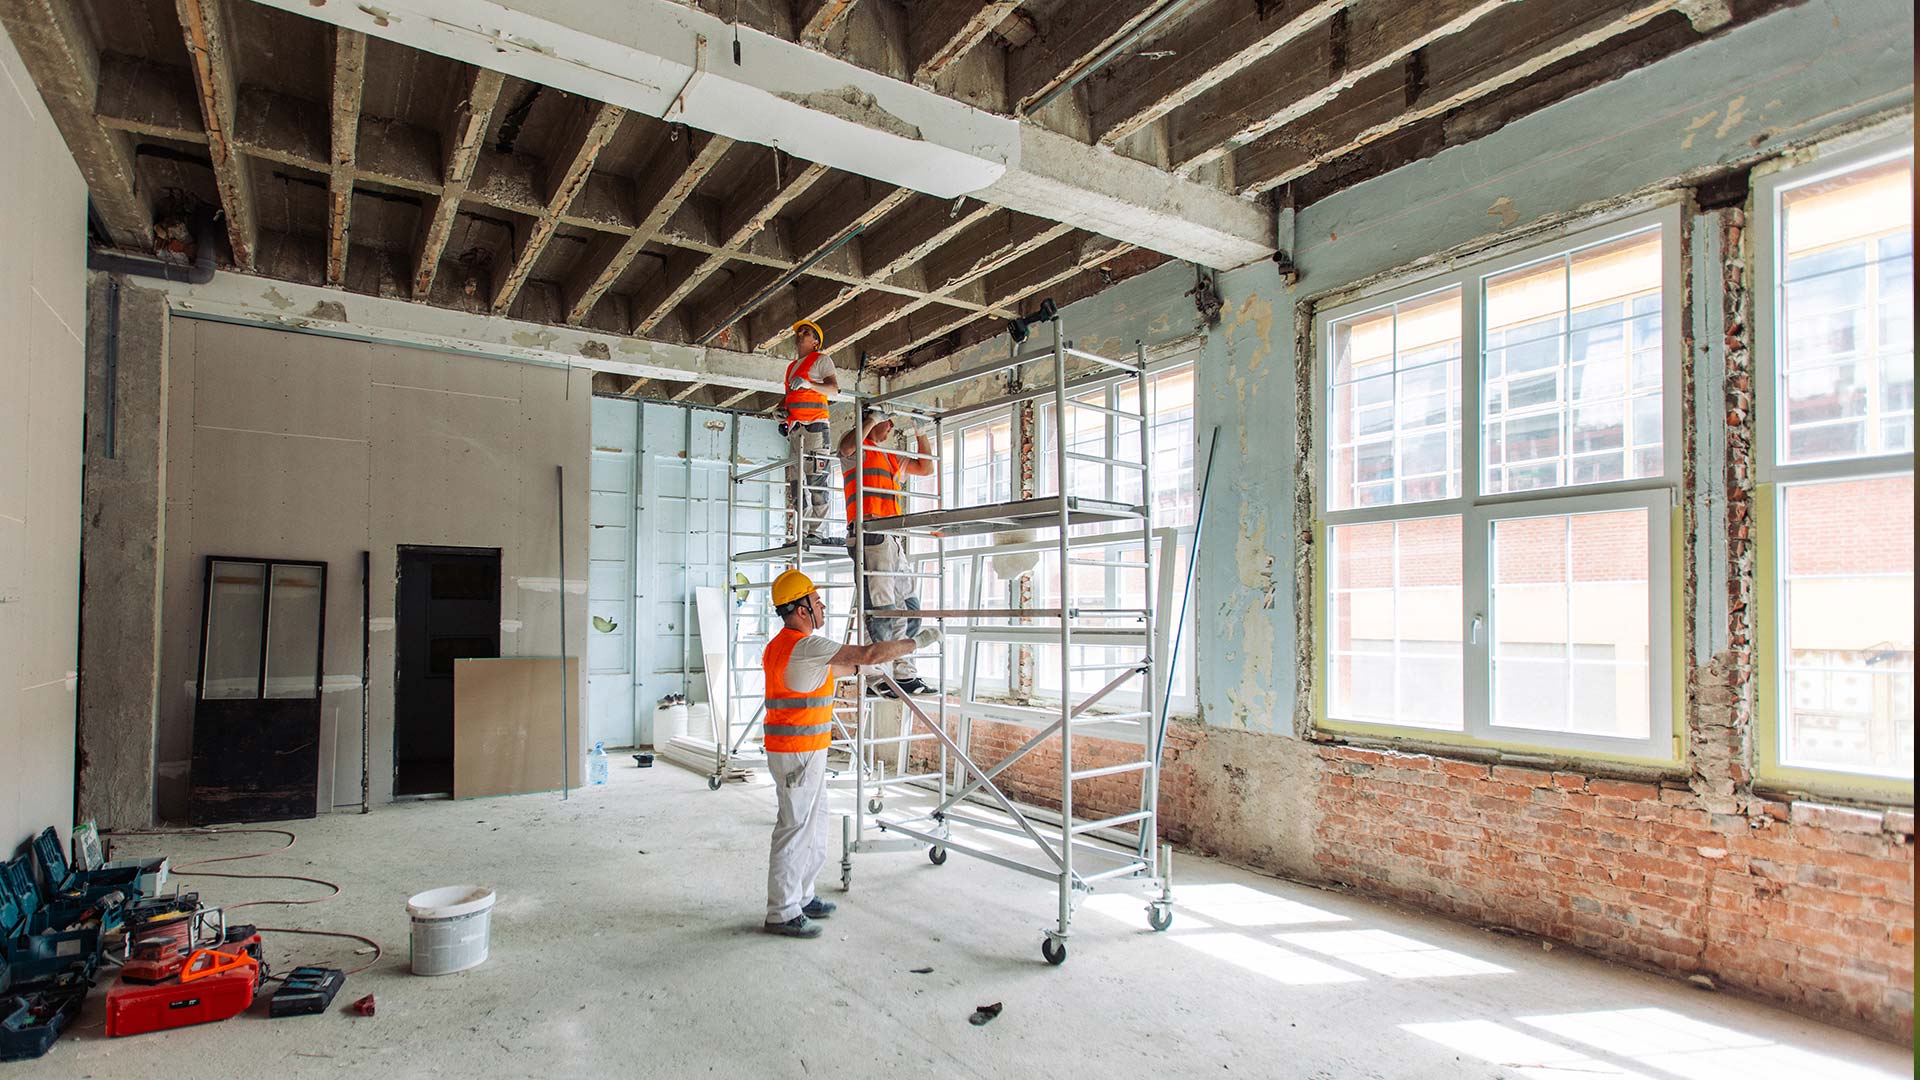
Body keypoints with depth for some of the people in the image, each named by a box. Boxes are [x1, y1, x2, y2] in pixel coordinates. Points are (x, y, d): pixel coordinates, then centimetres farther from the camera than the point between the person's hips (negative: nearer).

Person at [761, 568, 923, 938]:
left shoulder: (779, 645, 13)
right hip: (798, 751, -10)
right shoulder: (806, 645, -19)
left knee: (814, 824, 18)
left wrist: (860, 667, 26)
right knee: (795, 828, -1)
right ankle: (782, 913, 9)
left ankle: (800, 897, 29)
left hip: (804, 750, 10)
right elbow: (868, 654, -20)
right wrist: (915, 643, -10)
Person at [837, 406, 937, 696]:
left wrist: (920, 433, 28)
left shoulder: (893, 459, 30)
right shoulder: (858, 449, 6)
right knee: (881, 608, -14)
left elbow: (926, 468, 35)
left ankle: (906, 675, 12)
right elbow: (847, 447, -19)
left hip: (894, 538, 9)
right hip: (869, 532, -9)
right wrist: (871, 419, -7)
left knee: (908, 608, 8)